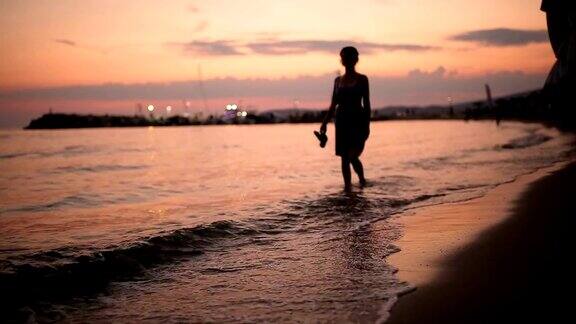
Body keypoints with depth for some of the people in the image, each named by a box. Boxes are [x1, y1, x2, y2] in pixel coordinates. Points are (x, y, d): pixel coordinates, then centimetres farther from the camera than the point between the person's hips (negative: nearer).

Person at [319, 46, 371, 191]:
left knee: (353, 156, -12)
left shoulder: (362, 79, 1)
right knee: (344, 157, 3)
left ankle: (362, 180, 13)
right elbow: (333, 104, 13)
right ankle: (347, 187, 11)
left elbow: (366, 103, -1)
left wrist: (367, 125, -7)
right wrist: (324, 123, 7)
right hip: (342, 121, 4)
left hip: (358, 121, -4)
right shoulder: (338, 80, 11)